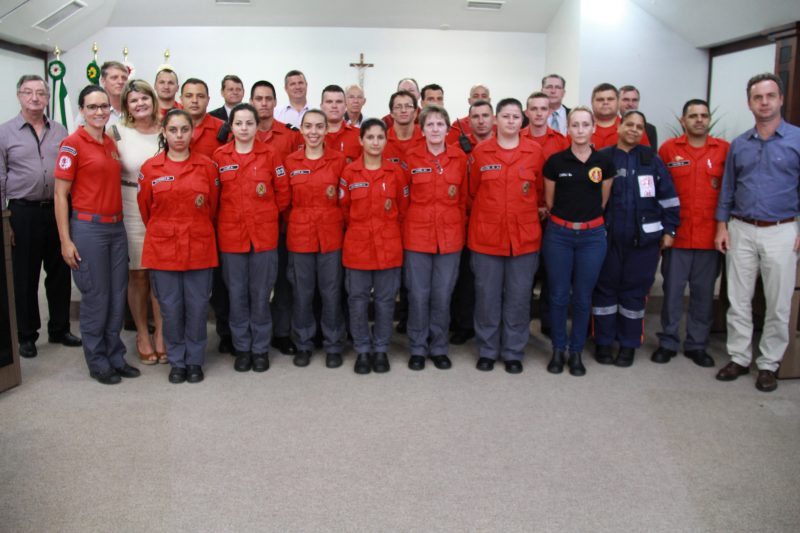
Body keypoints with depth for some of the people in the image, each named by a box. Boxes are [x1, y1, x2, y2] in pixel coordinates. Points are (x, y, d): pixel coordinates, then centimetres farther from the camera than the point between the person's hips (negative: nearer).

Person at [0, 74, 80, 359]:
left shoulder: (60, 131, 10)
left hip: (58, 210, 3)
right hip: (24, 212, -3)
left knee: (60, 273, 10)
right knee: (25, 276, 6)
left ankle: (60, 329, 24)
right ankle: (27, 335, 18)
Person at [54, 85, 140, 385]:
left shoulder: (112, 143, 11)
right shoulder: (72, 144, -8)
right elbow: (60, 194, -9)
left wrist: (118, 222, 10)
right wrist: (65, 240, -13)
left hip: (116, 227, 6)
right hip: (88, 227, -6)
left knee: (117, 296, 11)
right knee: (95, 298, 3)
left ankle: (115, 356, 24)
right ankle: (97, 362, 17)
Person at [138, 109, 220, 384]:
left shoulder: (206, 166, 1)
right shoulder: (150, 168, 1)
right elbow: (145, 209, 9)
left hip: (199, 248, 0)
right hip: (162, 249, 0)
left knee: (197, 307, 5)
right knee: (171, 308, 6)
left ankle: (195, 361, 21)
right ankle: (177, 362, 22)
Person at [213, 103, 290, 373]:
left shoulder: (268, 155, 1)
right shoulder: (219, 156, 2)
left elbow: (282, 192, 5)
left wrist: (268, 214, 4)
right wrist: (224, 218, 3)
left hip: (264, 235, -1)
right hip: (231, 235, 1)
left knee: (260, 294, 6)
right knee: (237, 294, 7)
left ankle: (260, 349, 19)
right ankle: (242, 348, 21)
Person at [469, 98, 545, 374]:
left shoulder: (535, 152, 2)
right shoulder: (480, 151, 0)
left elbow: (540, 191, 10)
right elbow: (473, 191, 7)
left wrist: (527, 212, 8)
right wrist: (486, 213, 7)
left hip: (525, 236, 1)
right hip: (486, 236, 0)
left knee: (519, 297, 7)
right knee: (487, 296, 7)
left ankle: (513, 352, 22)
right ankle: (487, 350, 22)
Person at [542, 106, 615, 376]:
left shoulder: (604, 162, 2)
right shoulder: (555, 161, -2)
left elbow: (603, 201, 12)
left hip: (592, 235, 1)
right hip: (559, 234, -1)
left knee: (583, 297, 7)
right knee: (558, 295, 4)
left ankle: (577, 352, 20)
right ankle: (558, 350, 19)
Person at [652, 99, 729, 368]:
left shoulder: (724, 149, 3)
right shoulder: (668, 149, 1)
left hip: (710, 236, 1)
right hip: (677, 234, -1)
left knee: (704, 293, 9)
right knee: (672, 290, 6)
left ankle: (697, 344, 22)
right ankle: (668, 342, 19)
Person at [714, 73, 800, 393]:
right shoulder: (739, 145, 7)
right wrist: (722, 226, 5)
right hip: (741, 230, 3)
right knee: (738, 300, 7)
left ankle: (769, 364, 18)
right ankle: (739, 358, 20)